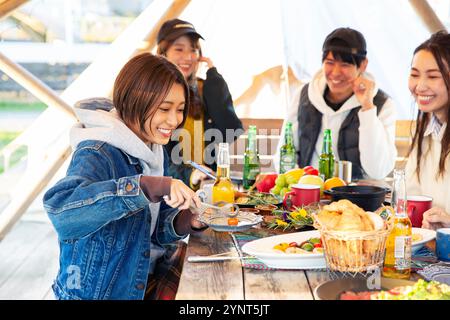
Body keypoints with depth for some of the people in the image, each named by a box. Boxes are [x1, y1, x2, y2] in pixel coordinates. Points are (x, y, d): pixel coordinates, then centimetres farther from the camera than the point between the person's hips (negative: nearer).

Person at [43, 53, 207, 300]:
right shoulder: (97, 154, -21)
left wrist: (186, 222, -13)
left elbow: (153, 230, 8)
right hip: (96, 292, -7)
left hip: (143, 284, 7)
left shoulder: (152, 150, 3)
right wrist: (147, 186, -46)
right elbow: (60, 208, -41)